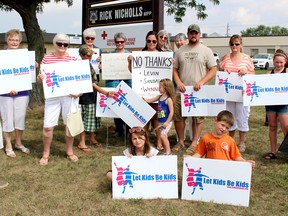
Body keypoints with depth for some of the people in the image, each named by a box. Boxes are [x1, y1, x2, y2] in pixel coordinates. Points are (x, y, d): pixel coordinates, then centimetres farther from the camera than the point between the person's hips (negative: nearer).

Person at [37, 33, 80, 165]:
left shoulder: (73, 59, 5)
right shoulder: (47, 58, 4)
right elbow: (40, 78, 7)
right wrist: (40, 77, -17)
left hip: (70, 96, 1)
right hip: (52, 96, -1)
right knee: (48, 126, -3)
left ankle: (69, 152, 27)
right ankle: (46, 154, 17)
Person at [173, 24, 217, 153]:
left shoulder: (206, 51, 3)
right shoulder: (180, 51, 12)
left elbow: (213, 69, -1)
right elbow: (175, 69, 14)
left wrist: (201, 82, -14)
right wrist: (178, 82, -4)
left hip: (198, 91, -3)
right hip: (181, 90, 3)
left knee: (198, 118, 2)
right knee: (177, 116, 5)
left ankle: (194, 143, 13)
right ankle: (180, 142, 20)